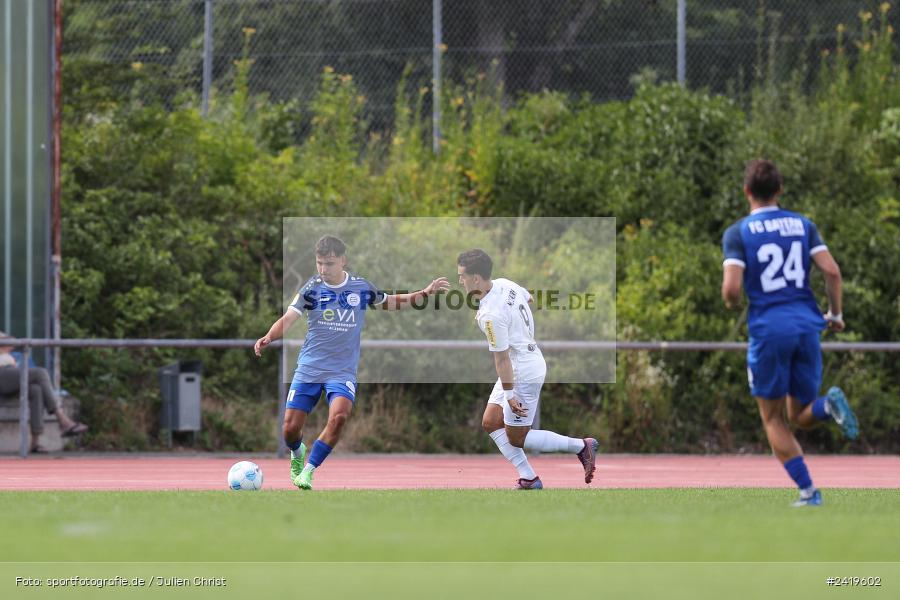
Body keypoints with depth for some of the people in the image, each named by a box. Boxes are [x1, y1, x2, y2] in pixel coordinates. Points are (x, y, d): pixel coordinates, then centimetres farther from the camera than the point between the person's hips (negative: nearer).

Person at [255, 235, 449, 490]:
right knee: (291, 428, -4)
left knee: (339, 416, -27)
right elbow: (288, 318, -13)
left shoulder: (361, 287, 2)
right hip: (308, 369, 0)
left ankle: (308, 471, -14)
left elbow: (390, 302, 21)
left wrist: (425, 293, 14)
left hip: (342, 371, 0)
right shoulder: (312, 288, -5)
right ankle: (297, 453, 34)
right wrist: (268, 337, -33)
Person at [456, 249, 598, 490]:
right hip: (532, 359, 10)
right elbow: (529, 298, 20)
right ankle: (528, 479, 13)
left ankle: (581, 446, 8)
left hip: (524, 374, -10)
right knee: (490, 422, 12)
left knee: (516, 439, 2)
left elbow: (502, 359, -24)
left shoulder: (490, 316, -28)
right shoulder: (504, 284, -1)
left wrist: (508, 394, -18)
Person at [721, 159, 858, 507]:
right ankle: (829, 404, -21)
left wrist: (732, 303, 12)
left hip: (768, 331, -3)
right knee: (801, 417, 14)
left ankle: (807, 491, -2)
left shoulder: (738, 233, -1)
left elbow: (731, 288, -12)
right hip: (807, 327, 3)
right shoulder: (803, 225, 9)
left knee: (773, 419, 11)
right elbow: (832, 272, -1)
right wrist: (835, 315, 14)